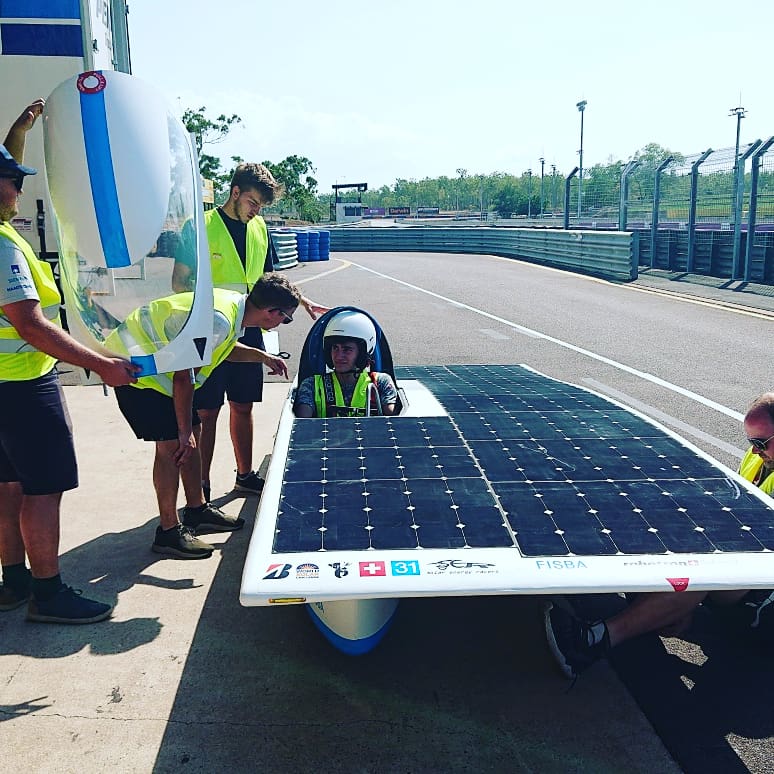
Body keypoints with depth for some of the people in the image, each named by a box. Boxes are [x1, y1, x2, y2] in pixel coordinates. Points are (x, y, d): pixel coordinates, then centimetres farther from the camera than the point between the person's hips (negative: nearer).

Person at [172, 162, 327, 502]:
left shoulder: (259, 228, 11)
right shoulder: (201, 226, -9)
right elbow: (180, 282, -7)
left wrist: (302, 301, 16)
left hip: (248, 331, 6)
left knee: (243, 407, 14)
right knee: (206, 412, 1)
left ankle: (245, 475, 28)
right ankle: (201, 487, 11)